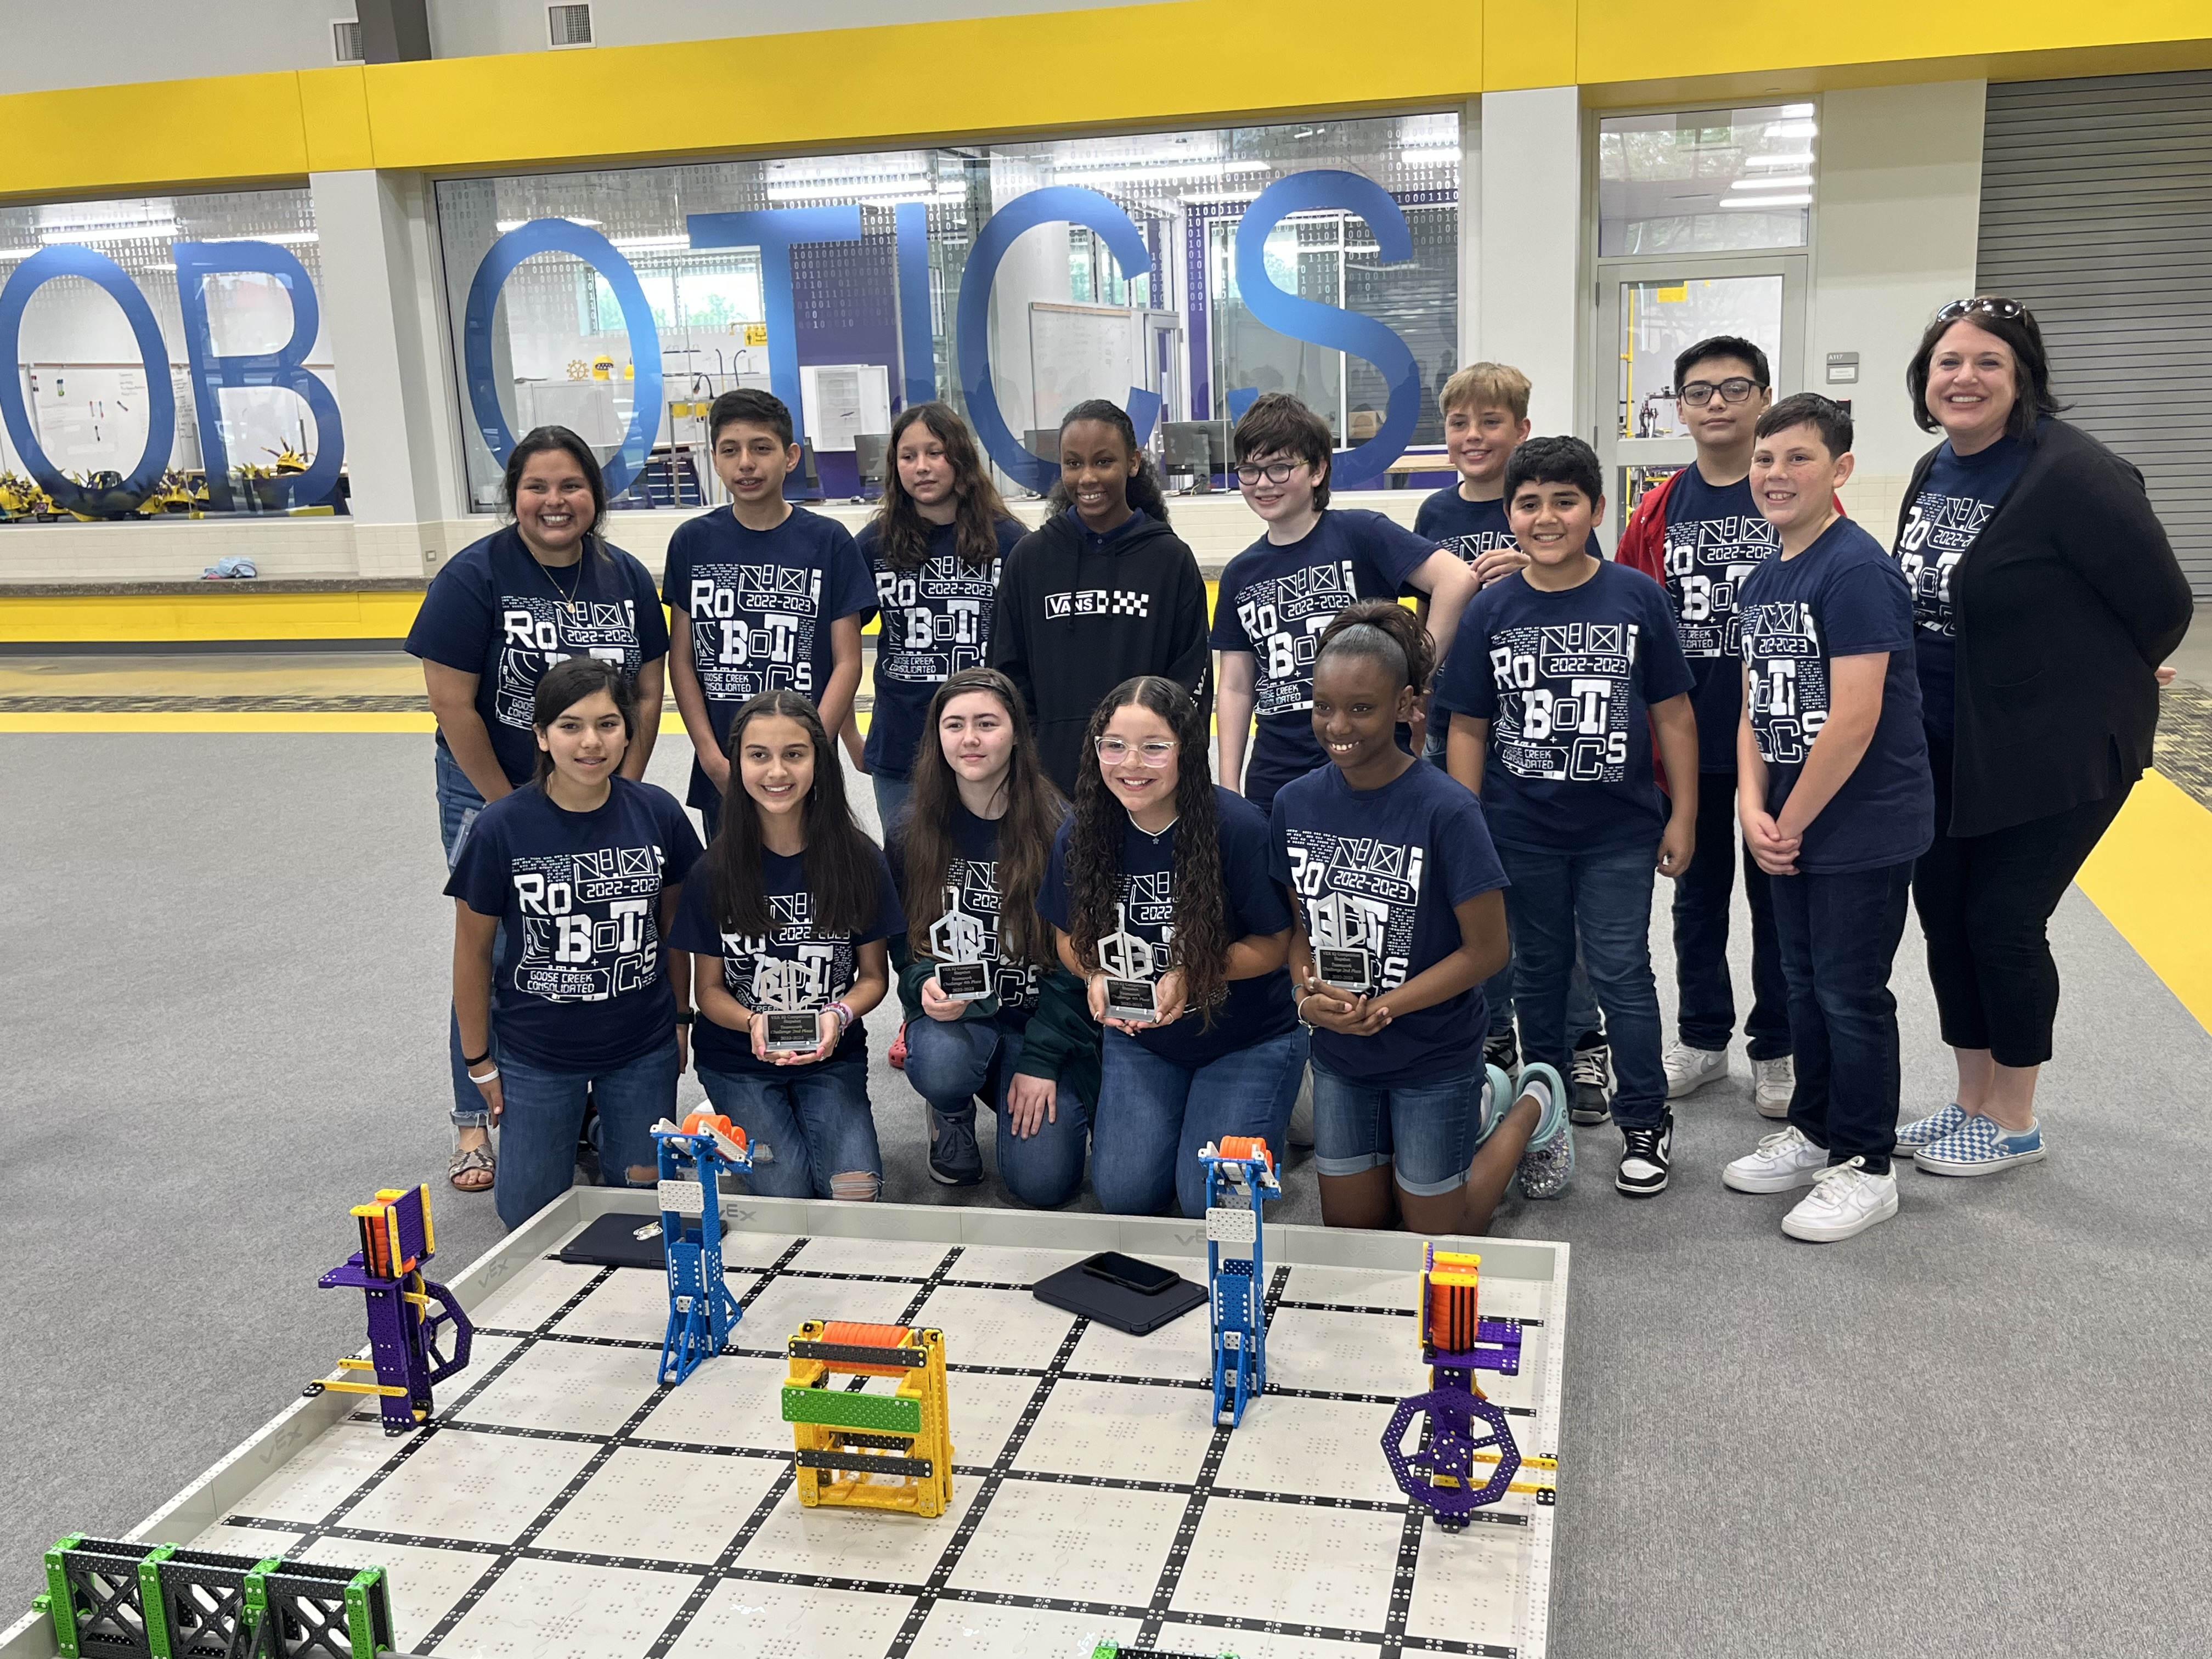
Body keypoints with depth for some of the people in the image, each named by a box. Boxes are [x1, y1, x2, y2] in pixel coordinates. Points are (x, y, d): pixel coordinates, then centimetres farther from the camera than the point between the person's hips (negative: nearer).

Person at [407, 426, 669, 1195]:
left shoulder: (627, 578, 0)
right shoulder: (475, 576, -13)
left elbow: (648, 693, 5)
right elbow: (453, 705, -13)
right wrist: (512, 811, -10)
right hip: (490, 793, -3)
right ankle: (475, 1122, 16)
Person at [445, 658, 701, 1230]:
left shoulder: (658, 813, -11)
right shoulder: (501, 828, -17)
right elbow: (473, 949, -6)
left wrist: (680, 1019, 10)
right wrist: (478, 1061, 0)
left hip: (643, 1049, 1)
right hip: (535, 1054, -1)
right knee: (530, 1214, 10)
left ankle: (613, 1127, 41)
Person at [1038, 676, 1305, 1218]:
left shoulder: (1239, 827, -22)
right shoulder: (1080, 834, -10)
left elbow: (1275, 943, -14)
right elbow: (1070, 936, 5)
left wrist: (1192, 976, -27)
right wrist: (1096, 976, -17)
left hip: (1247, 1039, -3)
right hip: (1140, 1038, 3)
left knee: (1211, 1201, -13)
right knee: (1125, 1194, -6)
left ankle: (1264, 1117, 19)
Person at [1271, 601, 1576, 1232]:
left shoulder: (1445, 811, -21)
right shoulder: (1296, 803, -6)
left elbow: (1486, 949, -17)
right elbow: (1300, 922, 5)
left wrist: (1380, 1008, -22)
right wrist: (1308, 995, -14)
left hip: (1432, 1056, -5)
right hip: (1339, 1058, 5)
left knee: (1437, 1237, 11)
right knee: (1350, 1227, 18)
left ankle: (1533, 1106, 33)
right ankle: (1478, 1105, 37)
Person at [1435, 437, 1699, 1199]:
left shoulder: (1636, 596, -5)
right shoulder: (1490, 610, -2)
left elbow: (1673, 713, 0)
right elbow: (1468, 728, 1)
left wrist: (1683, 816, 0)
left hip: (1621, 831, -2)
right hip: (1521, 834, 2)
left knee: (1621, 973, 2)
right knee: (1538, 973, 15)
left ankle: (1646, 1122, 19)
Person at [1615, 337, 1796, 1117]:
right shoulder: (1659, 509, 6)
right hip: (1688, 738, 3)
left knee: (1776, 891, 8)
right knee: (1698, 891, 14)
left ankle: (1777, 1050, 22)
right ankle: (1701, 1037, 28)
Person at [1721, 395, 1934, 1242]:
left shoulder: (1856, 570, -18)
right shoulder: (1761, 581, 9)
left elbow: (1854, 719, -23)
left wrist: (1793, 820, -14)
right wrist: (1754, 809, -4)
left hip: (1864, 825, -8)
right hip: (1791, 826, 8)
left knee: (1851, 995, 1)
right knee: (1804, 982, 18)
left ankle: (1864, 1167, 16)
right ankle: (1814, 1132, 34)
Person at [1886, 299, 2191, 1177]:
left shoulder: (2073, 472, -20)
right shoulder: (1934, 471, 5)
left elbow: (2160, 600, -15)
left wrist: (2096, 683, 1)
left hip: (2057, 749, -7)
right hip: (1947, 745, 8)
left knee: (2002, 922, -2)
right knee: (1943, 914, 11)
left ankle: (2013, 1123, 18)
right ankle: (1972, 1104, 28)